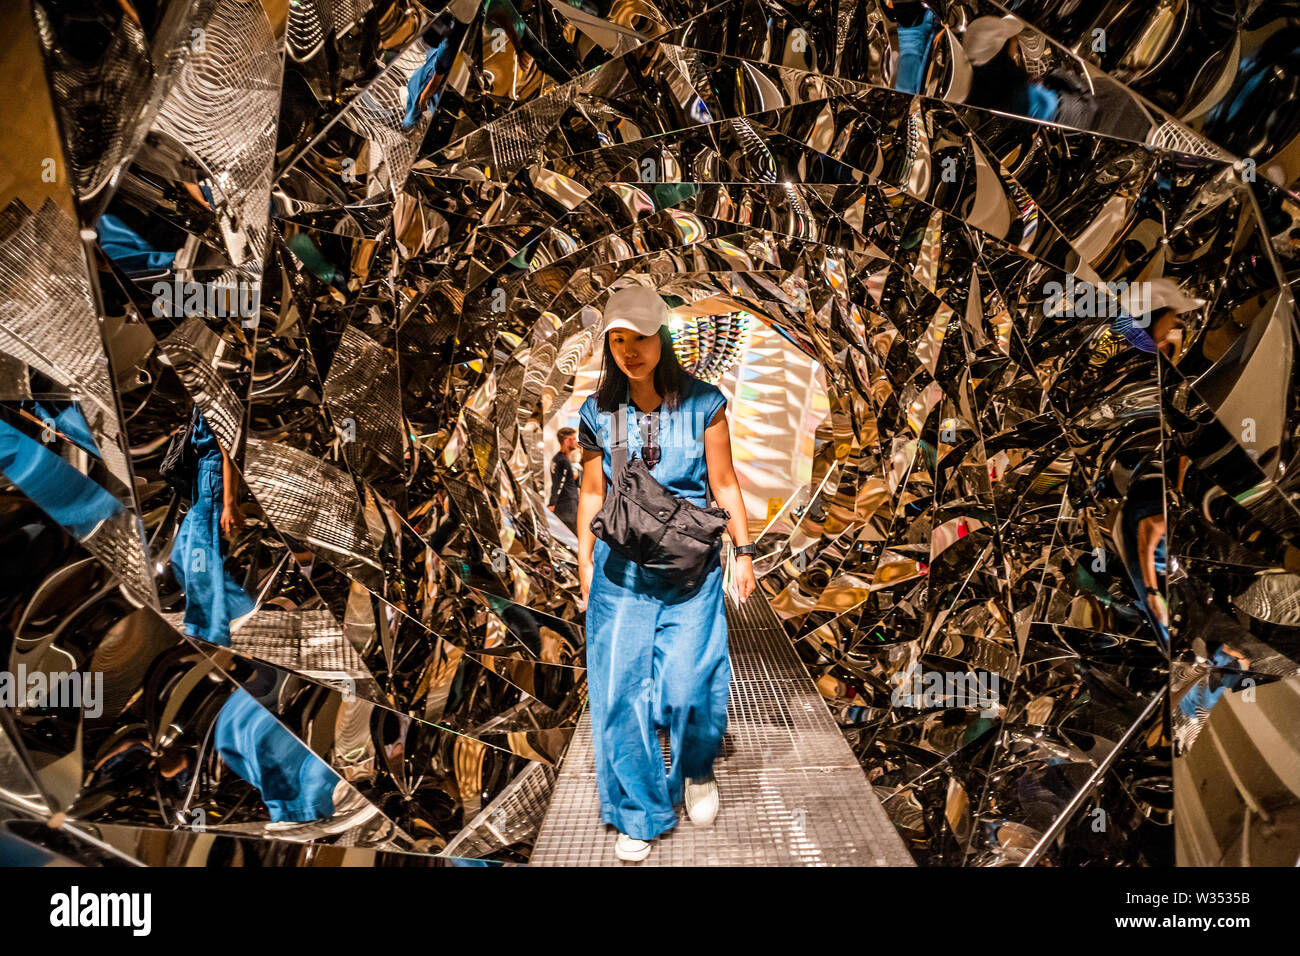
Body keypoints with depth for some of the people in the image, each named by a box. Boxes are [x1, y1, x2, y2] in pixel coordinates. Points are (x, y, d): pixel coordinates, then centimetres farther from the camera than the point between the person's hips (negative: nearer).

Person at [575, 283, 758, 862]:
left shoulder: (702, 404, -1)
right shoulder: (599, 414, 4)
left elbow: (723, 482, 5)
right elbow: (592, 492, 11)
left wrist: (743, 551, 4)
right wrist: (584, 563, 11)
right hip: (621, 568, 2)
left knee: (687, 682, -7)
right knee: (621, 688, 1)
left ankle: (698, 770, 28)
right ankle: (639, 815, 20)